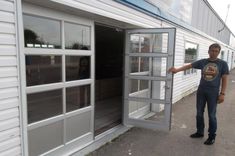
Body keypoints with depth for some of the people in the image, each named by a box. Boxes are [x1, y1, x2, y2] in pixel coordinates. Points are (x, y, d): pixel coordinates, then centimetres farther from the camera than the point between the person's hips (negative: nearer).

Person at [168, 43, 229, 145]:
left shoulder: (223, 64, -1)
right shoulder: (202, 62, 4)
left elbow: (224, 79, -1)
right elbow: (189, 66, -1)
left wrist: (222, 93, -7)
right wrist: (177, 69, -16)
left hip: (213, 92, -3)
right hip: (201, 90, 3)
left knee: (211, 115, 4)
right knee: (199, 113, 11)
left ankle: (212, 136, 20)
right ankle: (200, 132, 28)